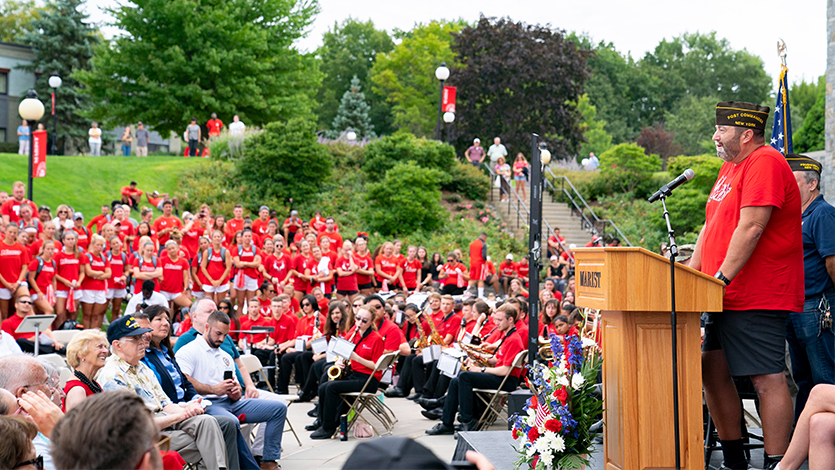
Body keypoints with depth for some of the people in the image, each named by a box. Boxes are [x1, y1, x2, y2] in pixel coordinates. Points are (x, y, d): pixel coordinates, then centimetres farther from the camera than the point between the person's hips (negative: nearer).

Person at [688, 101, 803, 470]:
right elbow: (711, 227, 22)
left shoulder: (765, 163, -12)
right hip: (726, 298, 10)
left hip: (758, 297, -10)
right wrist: (692, 275, 13)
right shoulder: (730, 167, 19)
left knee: (767, 379, -9)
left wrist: (721, 278, -20)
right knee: (713, 372, 10)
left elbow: (751, 228, -20)